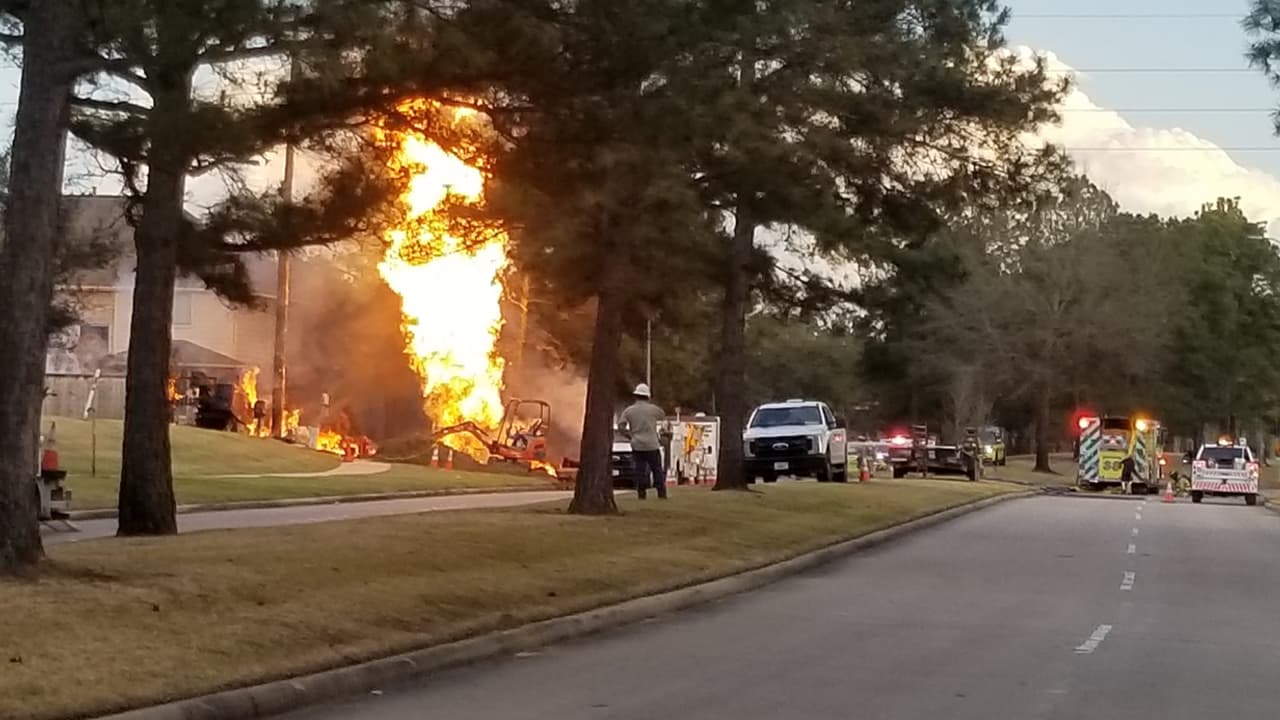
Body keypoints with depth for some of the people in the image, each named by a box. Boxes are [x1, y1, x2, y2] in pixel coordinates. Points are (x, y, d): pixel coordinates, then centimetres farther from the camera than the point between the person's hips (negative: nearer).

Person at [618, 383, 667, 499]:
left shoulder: (629, 410, 0)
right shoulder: (653, 409, -3)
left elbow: (620, 425, -5)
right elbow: (663, 416, 15)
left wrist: (629, 434, 7)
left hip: (637, 445, 2)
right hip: (652, 445, -2)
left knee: (640, 469, 4)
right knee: (657, 470, 4)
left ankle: (641, 493, 1)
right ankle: (662, 493, 1)